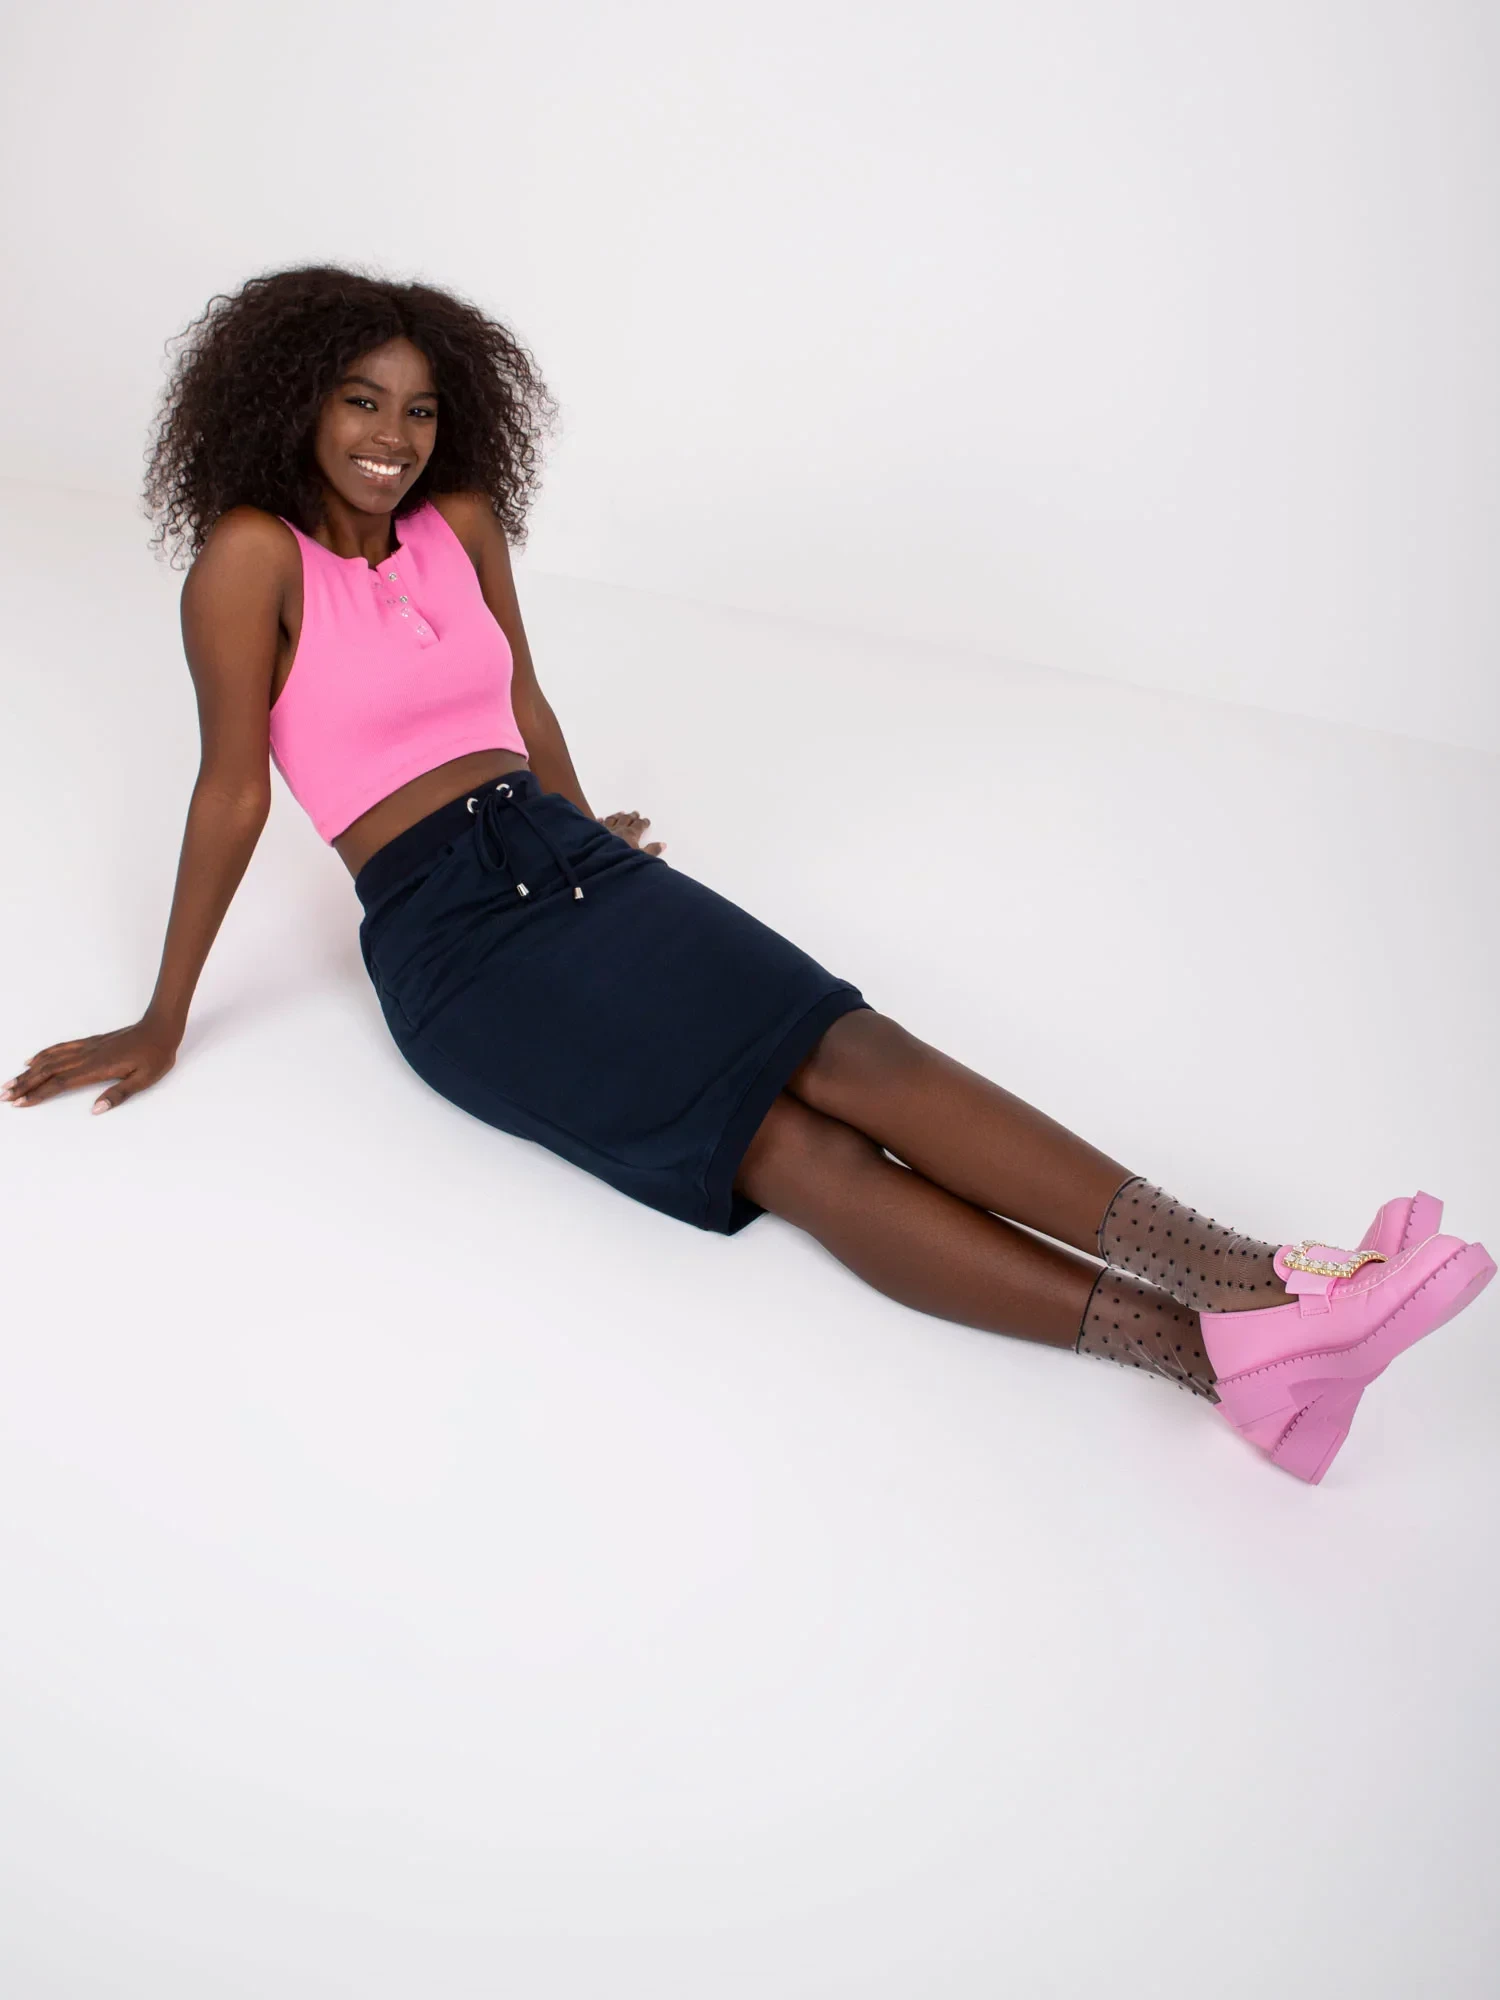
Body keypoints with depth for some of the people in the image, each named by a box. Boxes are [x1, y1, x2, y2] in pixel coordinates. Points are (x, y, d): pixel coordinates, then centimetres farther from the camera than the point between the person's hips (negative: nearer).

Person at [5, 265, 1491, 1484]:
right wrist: (163, 1023, 2)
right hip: (443, 934, -5)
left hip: (571, 860, 5)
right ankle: (1195, 1345, -36)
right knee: (780, 1141, -23)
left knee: (850, 1049, -19)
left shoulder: (460, 518, 13)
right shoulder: (252, 556, -3)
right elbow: (232, 788, -2)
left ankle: (1254, 1291, -30)